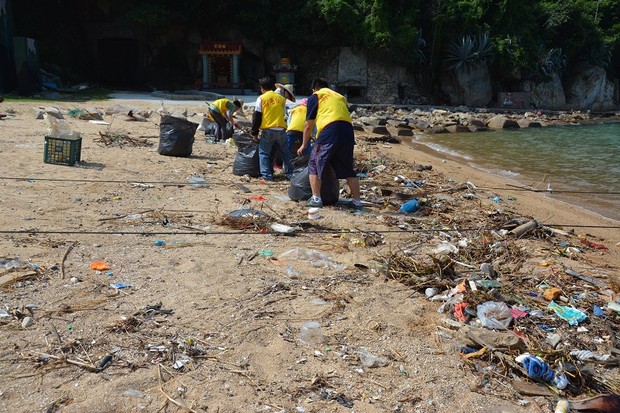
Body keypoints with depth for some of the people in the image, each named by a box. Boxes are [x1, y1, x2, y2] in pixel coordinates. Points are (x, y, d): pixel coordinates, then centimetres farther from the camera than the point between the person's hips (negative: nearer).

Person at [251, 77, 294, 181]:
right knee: (285, 153, 13)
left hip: (267, 130, -3)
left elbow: (256, 117, -1)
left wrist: (254, 132, 4)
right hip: (281, 129, 4)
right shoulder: (281, 98, 12)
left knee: (264, 153, 6)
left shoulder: (261, 98, 0)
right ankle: (290, 173, 15)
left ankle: (267, 175, 0)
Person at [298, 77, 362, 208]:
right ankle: (357, 201, 16)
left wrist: (304, 145, 27)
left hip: (329, 131, -5)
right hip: (348, 131, 5)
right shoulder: (340, 96, 30)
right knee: (348, 168, 15)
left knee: (314, 165, 8)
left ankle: (316, 198, 3)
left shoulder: (315, 97, 15)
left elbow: (308, 126, 15)